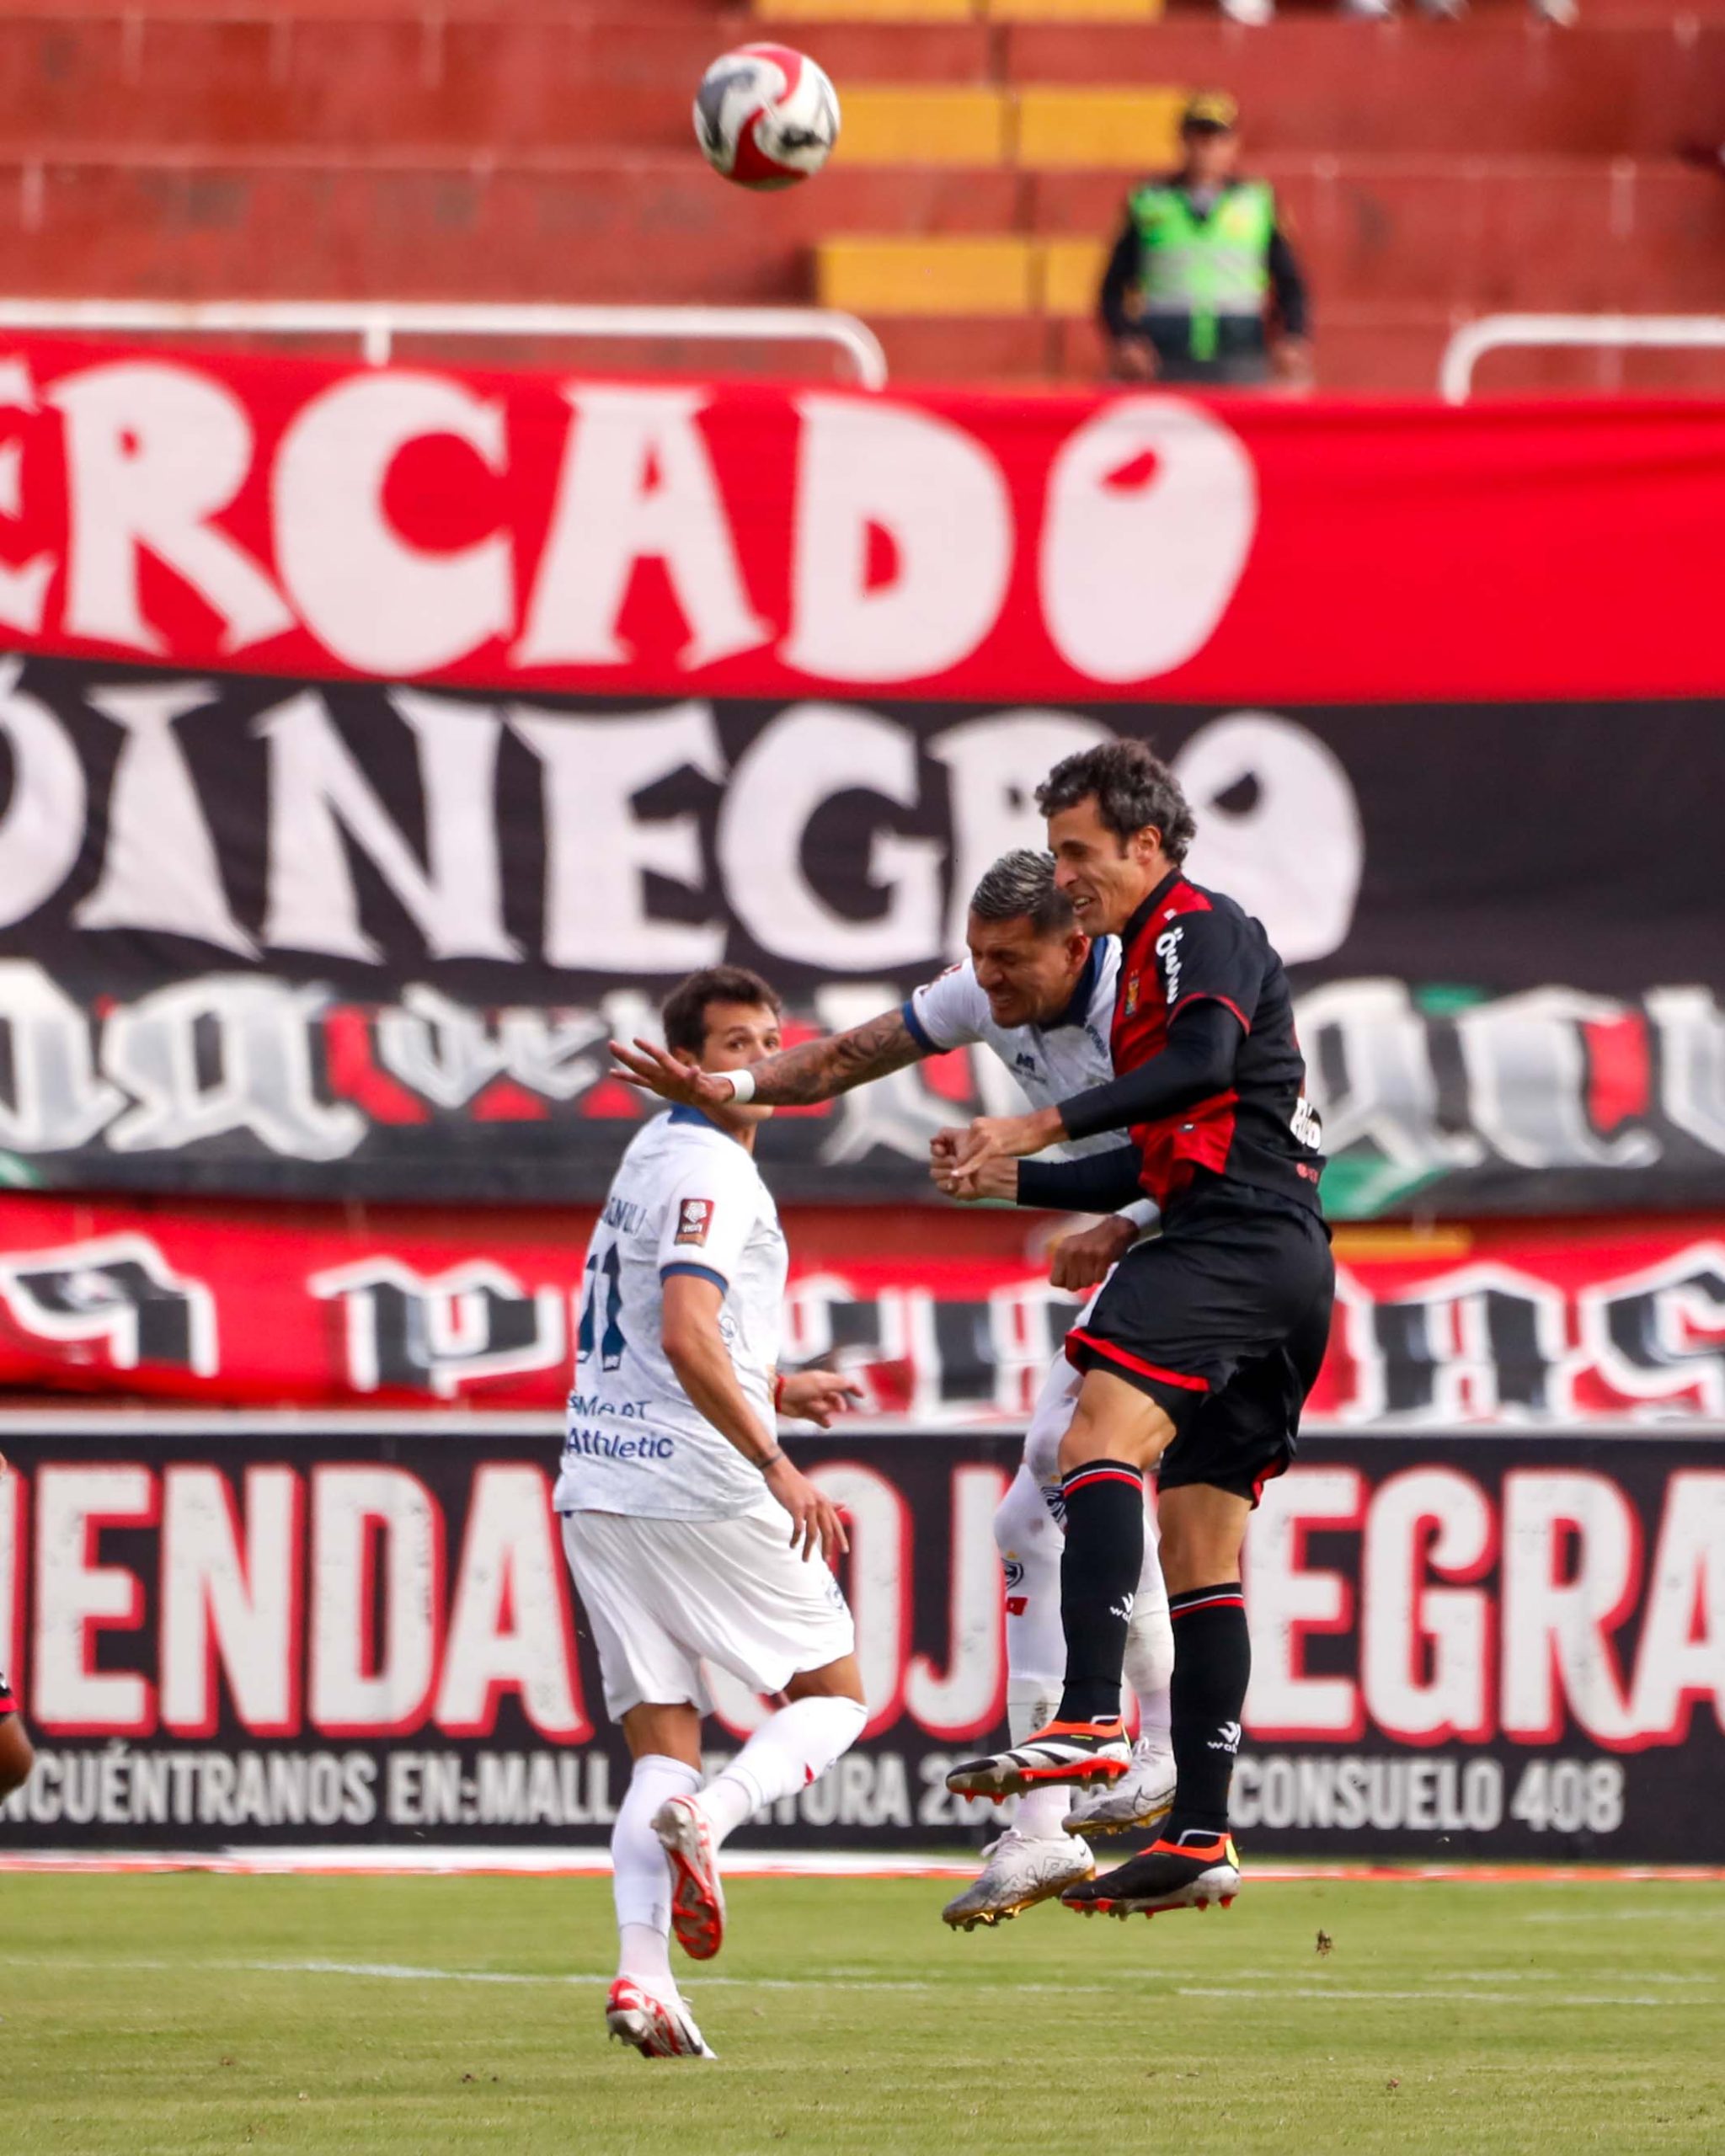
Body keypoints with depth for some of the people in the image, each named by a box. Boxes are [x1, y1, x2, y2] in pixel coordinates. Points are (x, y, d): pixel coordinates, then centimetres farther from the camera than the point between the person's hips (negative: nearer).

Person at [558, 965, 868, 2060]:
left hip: (598, 1488, 8)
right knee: (836, 1693, 7)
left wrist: (771, 1387, 28)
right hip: (696, 1484, -8)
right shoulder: (709, 1171, -11)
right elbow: (687, 1339, -24)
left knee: (662, 1749, 4)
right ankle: (708, 1816, -20)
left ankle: (641, 1974, -14)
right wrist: (776, 1465, -26)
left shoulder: (651, 1154, 19)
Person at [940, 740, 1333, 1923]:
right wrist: (1015, 1175, 25)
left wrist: (1052, 1122, -24)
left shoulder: (1203, 928, -1)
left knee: (1106, 1431, -28)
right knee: (1200, 1547, 8)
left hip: (1241, 1238, -11)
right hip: (1285, 1264, 11)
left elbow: (1205, 1060, -21)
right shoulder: (1147, 961, 29)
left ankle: (1092, 1718, -44)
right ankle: (1201, 1836, 5)